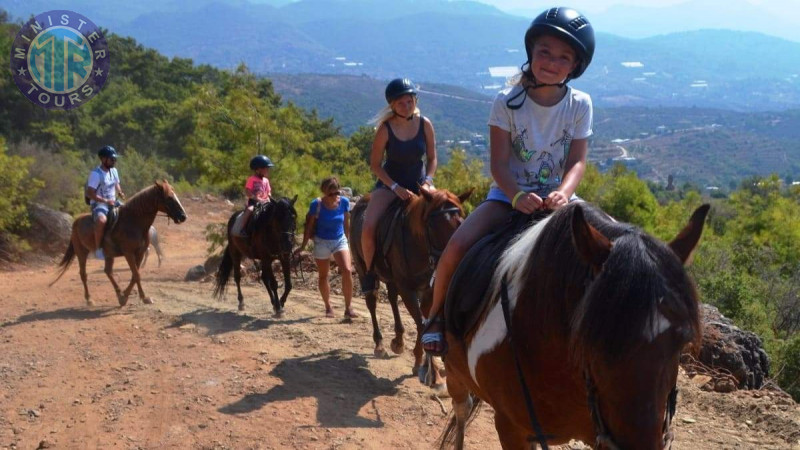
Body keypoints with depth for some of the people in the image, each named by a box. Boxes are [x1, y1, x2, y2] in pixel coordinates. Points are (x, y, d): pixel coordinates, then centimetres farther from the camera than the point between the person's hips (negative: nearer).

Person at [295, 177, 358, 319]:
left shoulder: (344, 202, -9)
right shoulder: (316, 204, -15)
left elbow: (346, 223, 5)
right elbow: (309, 226, -5)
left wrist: (347, 241, 13)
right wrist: (302, 247, 0)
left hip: (340, 240, 1)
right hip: (322, 242, -1)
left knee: (347, 271, -16)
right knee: (323, 276, 9)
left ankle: (348, 308, -9)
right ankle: (328, 307, 27)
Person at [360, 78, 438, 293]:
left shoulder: (425, 124, -6)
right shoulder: (385, 129, -14)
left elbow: (432, 158, 4)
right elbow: (375, 165, -9)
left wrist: (428, 180, -14)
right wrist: (396, 188, -19)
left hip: (419, 184, 3)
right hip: (390, 183, -3)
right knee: (368, 228, -23)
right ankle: (370, 271, 2)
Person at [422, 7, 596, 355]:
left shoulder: (579, 105, -4)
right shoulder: (508, 101, -10)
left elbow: (577, 161, -8)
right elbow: (498, 163, -13)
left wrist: (563, 193, -30)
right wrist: (518, 196, -32)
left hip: (556, 196, 2)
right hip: (510, 193, -2)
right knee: (458, 245, -25)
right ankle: (436, 314, 0)